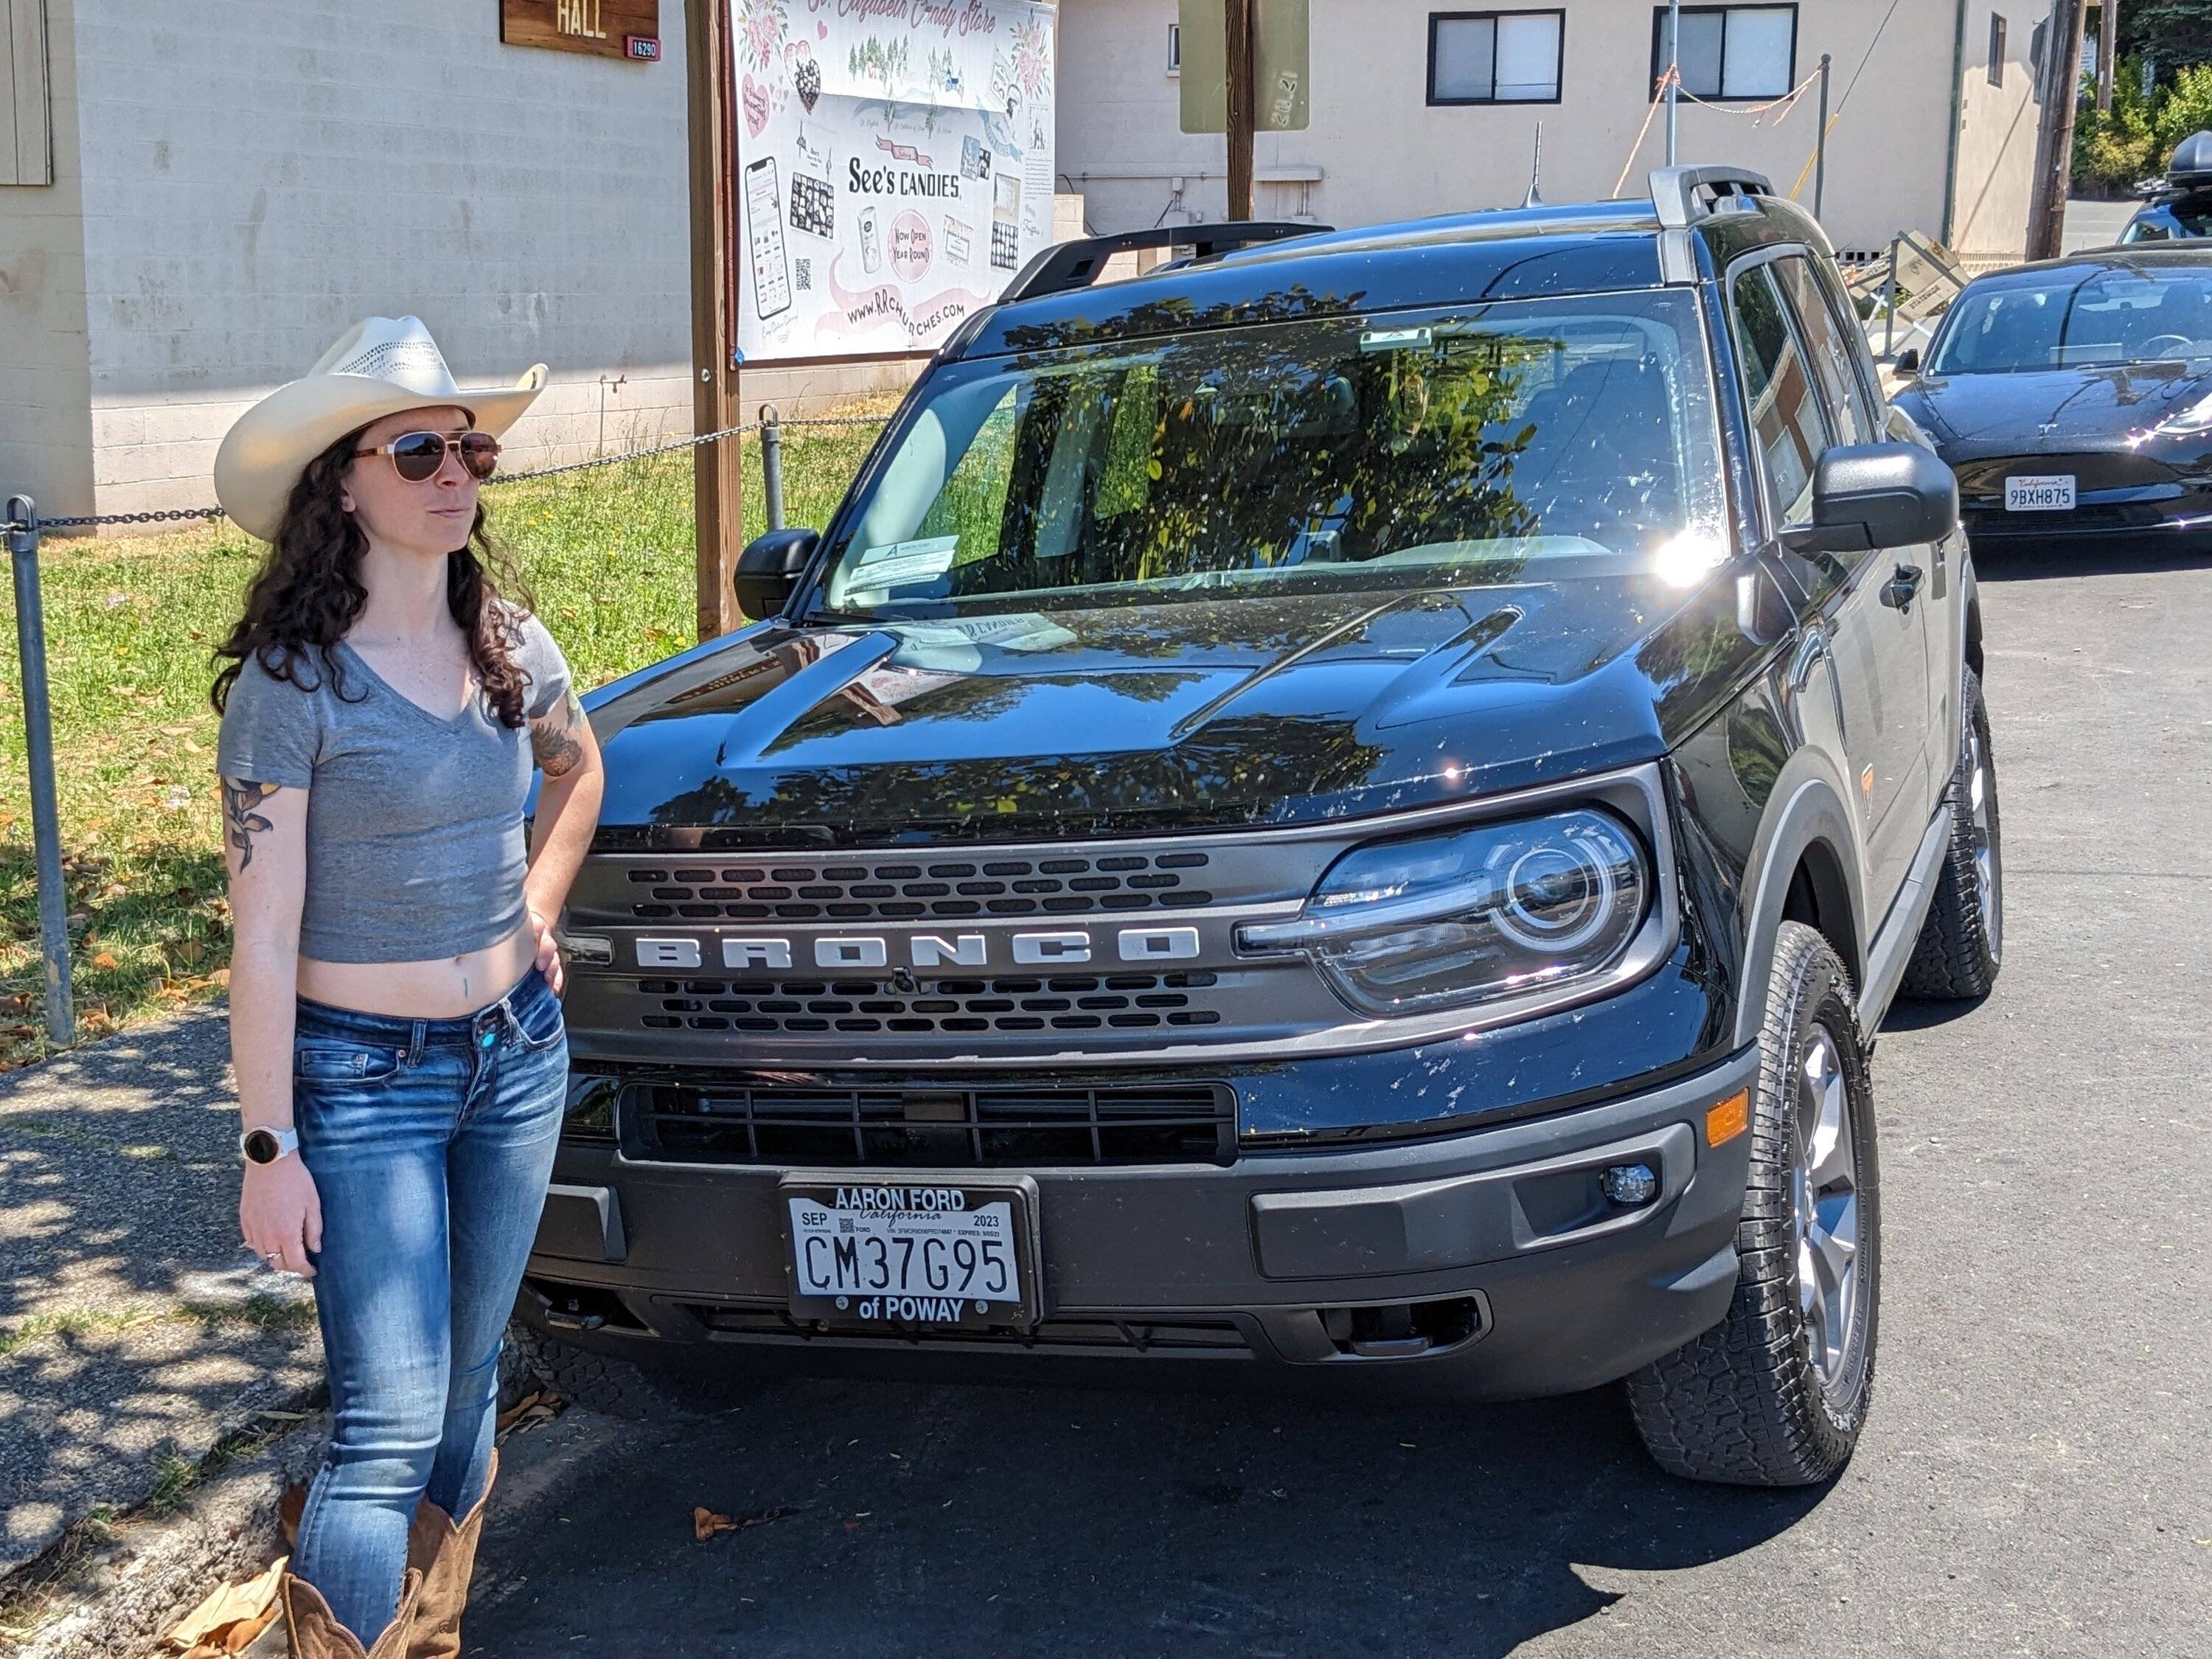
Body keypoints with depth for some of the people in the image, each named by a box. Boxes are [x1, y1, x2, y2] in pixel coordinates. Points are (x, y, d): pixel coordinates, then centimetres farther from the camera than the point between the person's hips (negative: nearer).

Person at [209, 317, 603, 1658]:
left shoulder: (510, 642, 3)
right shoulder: (294, 681, -14)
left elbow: (580, 766, 25)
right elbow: (263, 934, -14)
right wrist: (269, 1149, -15)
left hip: (519, 1053, 6)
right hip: (362, 1076, -5)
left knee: (470, 1382, 15)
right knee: (392, 1420, -8)